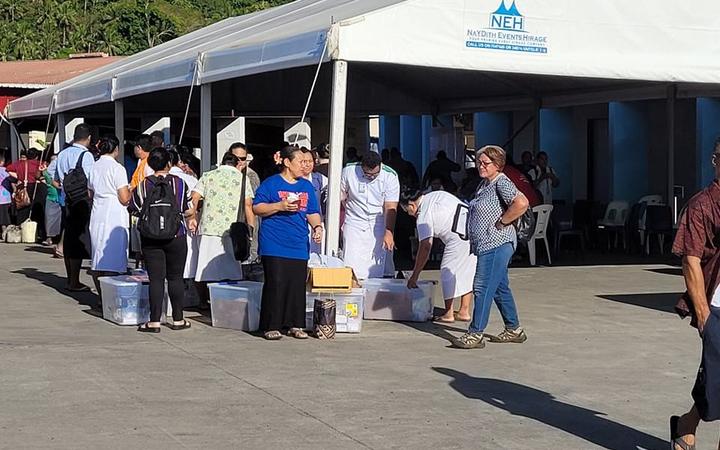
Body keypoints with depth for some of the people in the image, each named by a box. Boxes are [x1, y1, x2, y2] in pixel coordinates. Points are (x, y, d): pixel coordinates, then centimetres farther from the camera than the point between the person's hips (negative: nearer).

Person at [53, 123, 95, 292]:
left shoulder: (62, 154, 9)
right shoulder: (86, 155, -13)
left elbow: (56, 182, 16)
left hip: (68, 200, 7)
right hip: (83, 202, -7)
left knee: (69, 240, 13)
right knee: (80, 240, -2)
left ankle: (70, 280, 21)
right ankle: (75, 282, 1)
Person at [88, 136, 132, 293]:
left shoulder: (94, 167, 10)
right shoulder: (117, 168, -10)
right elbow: (125, 199, -13)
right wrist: (130, 191, 7)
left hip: (97, 217, 7)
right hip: (115, 218, -7)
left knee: (98, 258, 11)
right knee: (113, 259, -5)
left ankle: (102, 297, 16)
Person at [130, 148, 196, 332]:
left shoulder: (142, 186, -3)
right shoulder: (178, 183, -5)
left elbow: (135, 210, 1)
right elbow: (188, 210, -2)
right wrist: (191, 220, 19)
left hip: (150, 239, 1)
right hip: (176, 236, -1)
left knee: (155, 279, 3)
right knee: (175, 277, 9)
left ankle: (154, 321, 1)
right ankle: (178, 319, 13)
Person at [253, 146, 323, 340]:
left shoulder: (306, 186, 17)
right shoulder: (271, 184, 0)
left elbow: (313, 212, 19)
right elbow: (257, 208, -2)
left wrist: (317, 226, 0)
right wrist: (279, 206, -14)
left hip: (299, 246, 5)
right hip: (274, 246, -5)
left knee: (298, 285, 3)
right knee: (276, 284, -8)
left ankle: (294, 325, 13)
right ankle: (270, 326, -1)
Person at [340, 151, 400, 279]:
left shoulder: (390, 176, -13)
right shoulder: (349, 172, -10)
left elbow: (391, 208, -15)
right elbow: (341, 199, 3)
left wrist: (389, 232, -24)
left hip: (379, 225, 0)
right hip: (354, 223, 0)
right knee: (352, 264, -7)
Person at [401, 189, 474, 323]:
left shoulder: (424, 214, -4)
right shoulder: (436, 195, 20)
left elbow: (425, 247, -9)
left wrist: (414, 276, -5)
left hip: (461, 236, -9)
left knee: (448, 272, 3)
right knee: (467, 271, 16)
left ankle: (448, 314, 8)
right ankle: (464, 312, 21)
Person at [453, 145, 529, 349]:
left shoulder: (501, 183, -13)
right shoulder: (485, 183, 16)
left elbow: (521, 203, -28)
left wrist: (501, 222, -19)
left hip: (496, 244, -11)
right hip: (488, 246, 11)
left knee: (483, 288, -10)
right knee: (500, 288, 16)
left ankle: (476, 334, -8)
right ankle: (514, 330, 24)